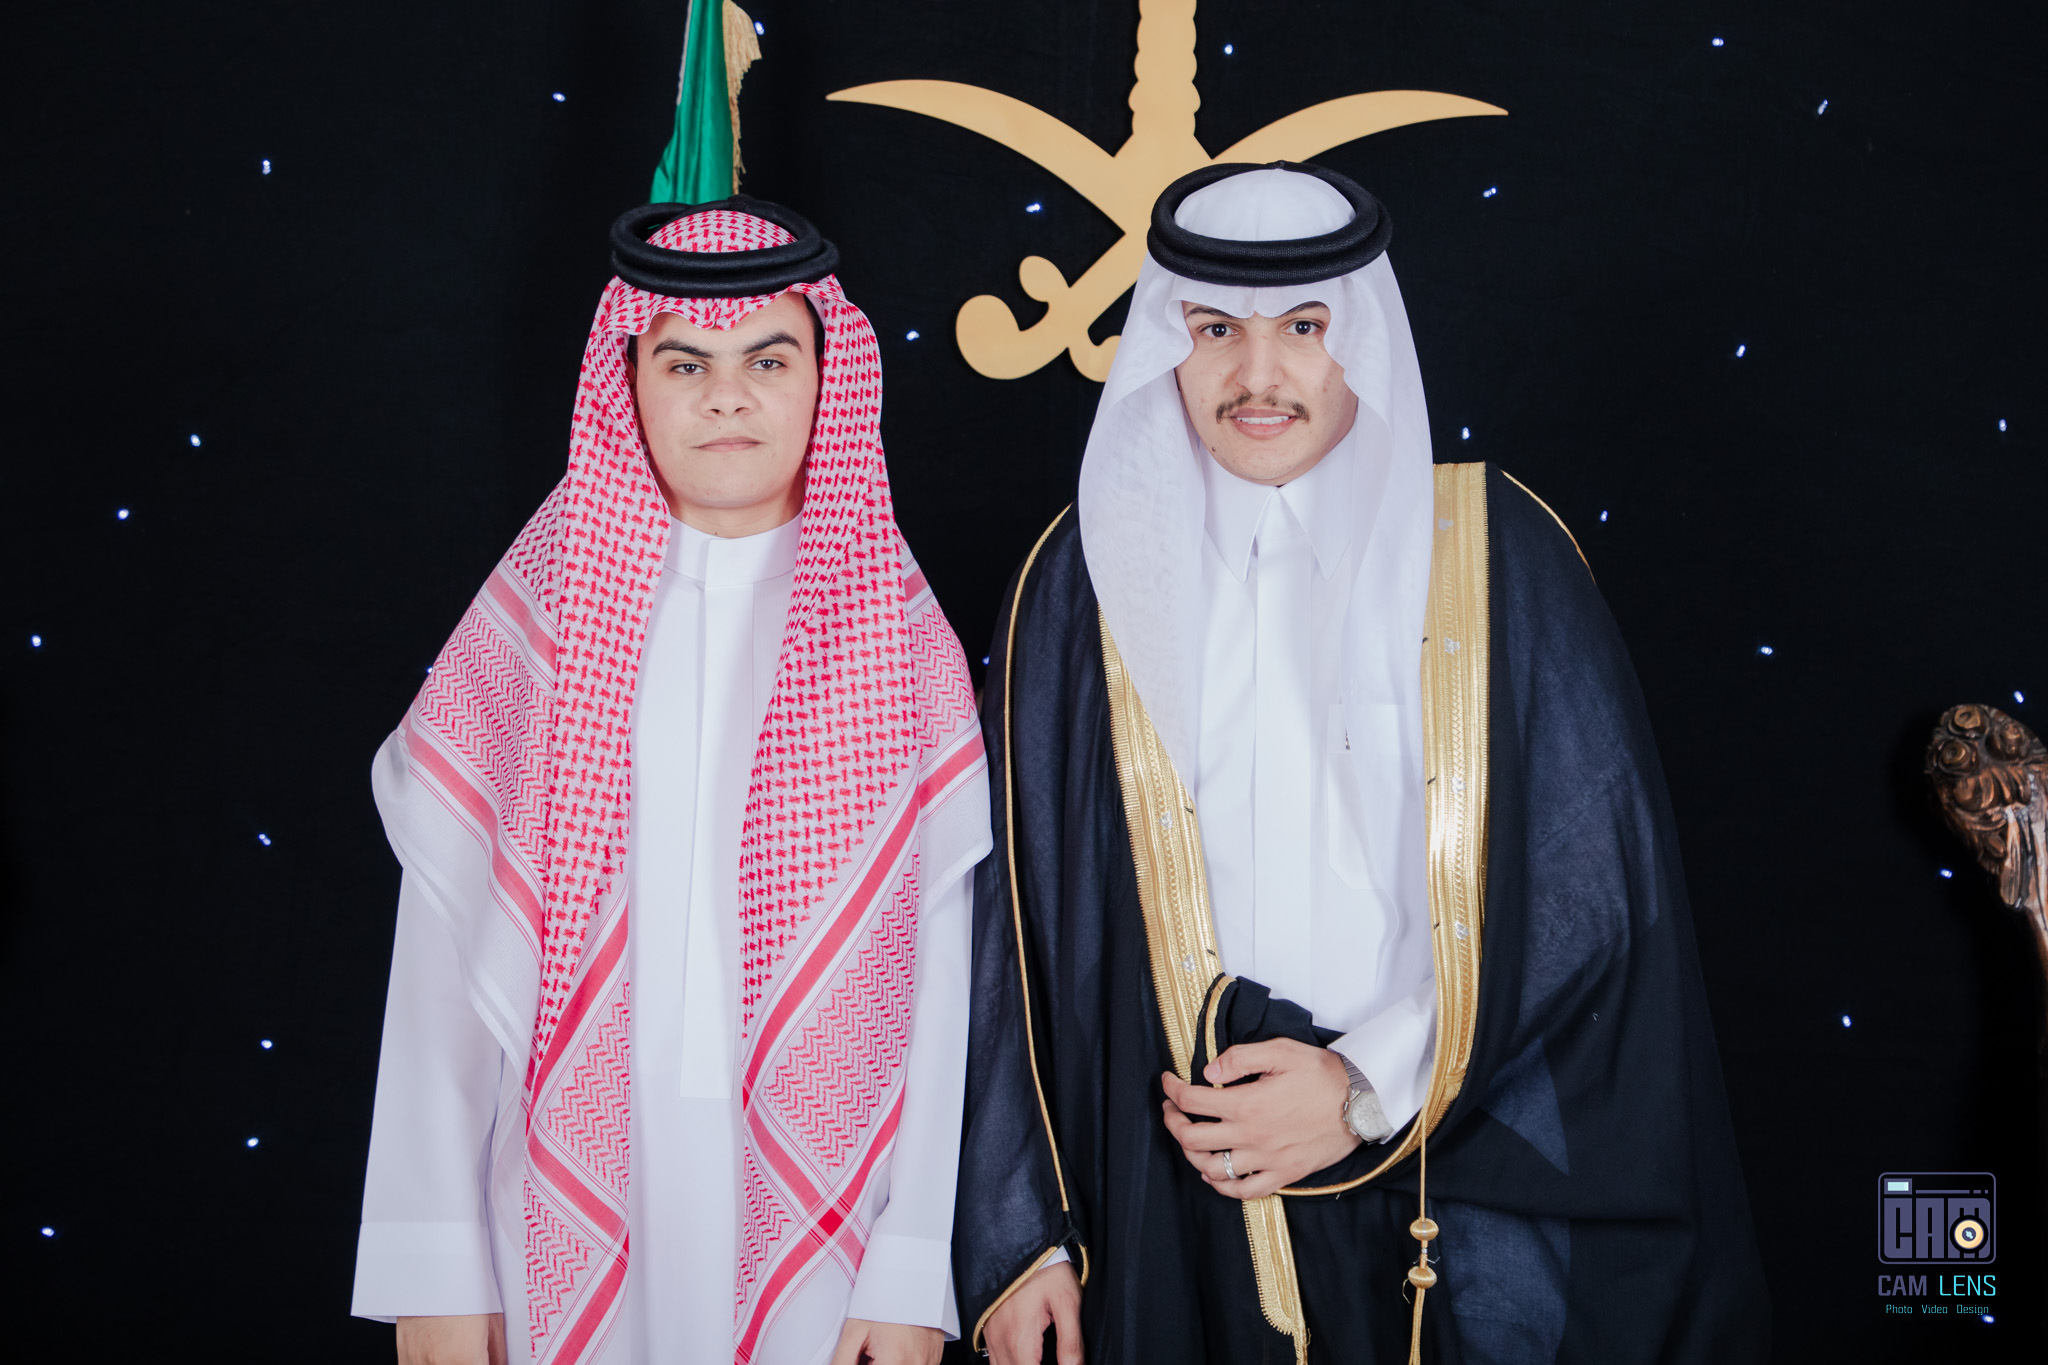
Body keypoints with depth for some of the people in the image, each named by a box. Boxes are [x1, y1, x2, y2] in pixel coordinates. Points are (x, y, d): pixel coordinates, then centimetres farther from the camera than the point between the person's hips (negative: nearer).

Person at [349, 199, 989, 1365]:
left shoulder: (897, 633, -2)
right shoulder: (537, 614, -1)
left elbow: (947, 962, -4)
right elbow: (444, 941, -2)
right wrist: (433, 1265, -4)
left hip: (817, 1224, 0)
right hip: (573, 1224, 1)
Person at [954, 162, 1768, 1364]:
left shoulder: (1496, 554, -3)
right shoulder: (1093, 577, -1)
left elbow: (1601, 885, -3)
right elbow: (1023, 914, 1)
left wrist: (1376, 1086, -11)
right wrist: (1019, 1232, -1)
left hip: (1467, 1194, 0)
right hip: (1192, 1194, 1)